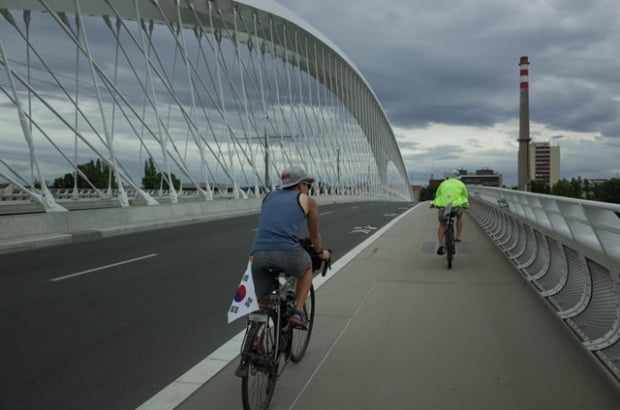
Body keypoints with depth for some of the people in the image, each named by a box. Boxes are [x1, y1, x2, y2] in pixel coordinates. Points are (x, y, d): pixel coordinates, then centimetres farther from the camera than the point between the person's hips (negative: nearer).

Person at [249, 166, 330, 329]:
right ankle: (298, 312, 18)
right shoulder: (307, 200, 19)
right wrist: (320, 253, 50)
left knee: (262, 303, 19)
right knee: (307, 267, 30)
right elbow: (314, 234, 30)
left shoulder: (269, 196, 29)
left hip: (258, 253, 3)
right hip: (287, 252, -3)